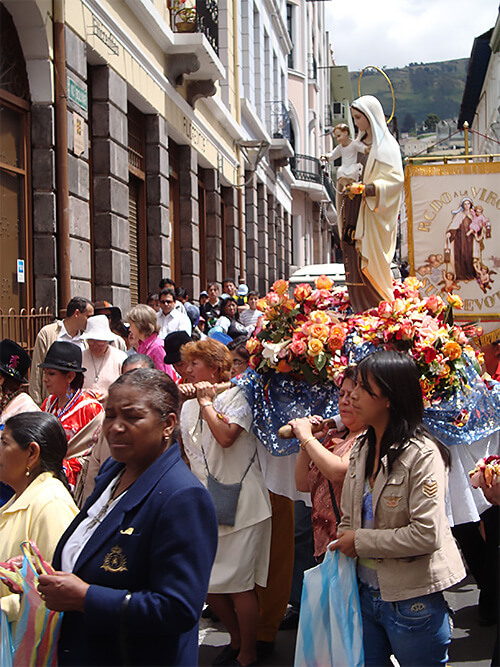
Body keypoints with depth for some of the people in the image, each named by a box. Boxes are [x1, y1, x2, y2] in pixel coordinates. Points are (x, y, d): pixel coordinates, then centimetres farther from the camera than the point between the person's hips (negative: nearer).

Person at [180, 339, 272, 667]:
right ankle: (236, 639, 29)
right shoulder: (188, 407, 14)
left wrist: (206, 402, -14)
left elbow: (226, 436, -24)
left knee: (238, 584, -5)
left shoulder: (236, 397, -6)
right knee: (206, 582, 7)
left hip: (241, 503, -7)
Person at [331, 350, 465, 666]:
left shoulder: (422, 455, -18)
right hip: (367, 592, 7)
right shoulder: (361, 448, 5)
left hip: (412, 604, -7)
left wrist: (361, 542, -17)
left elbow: (427, 534, -24)